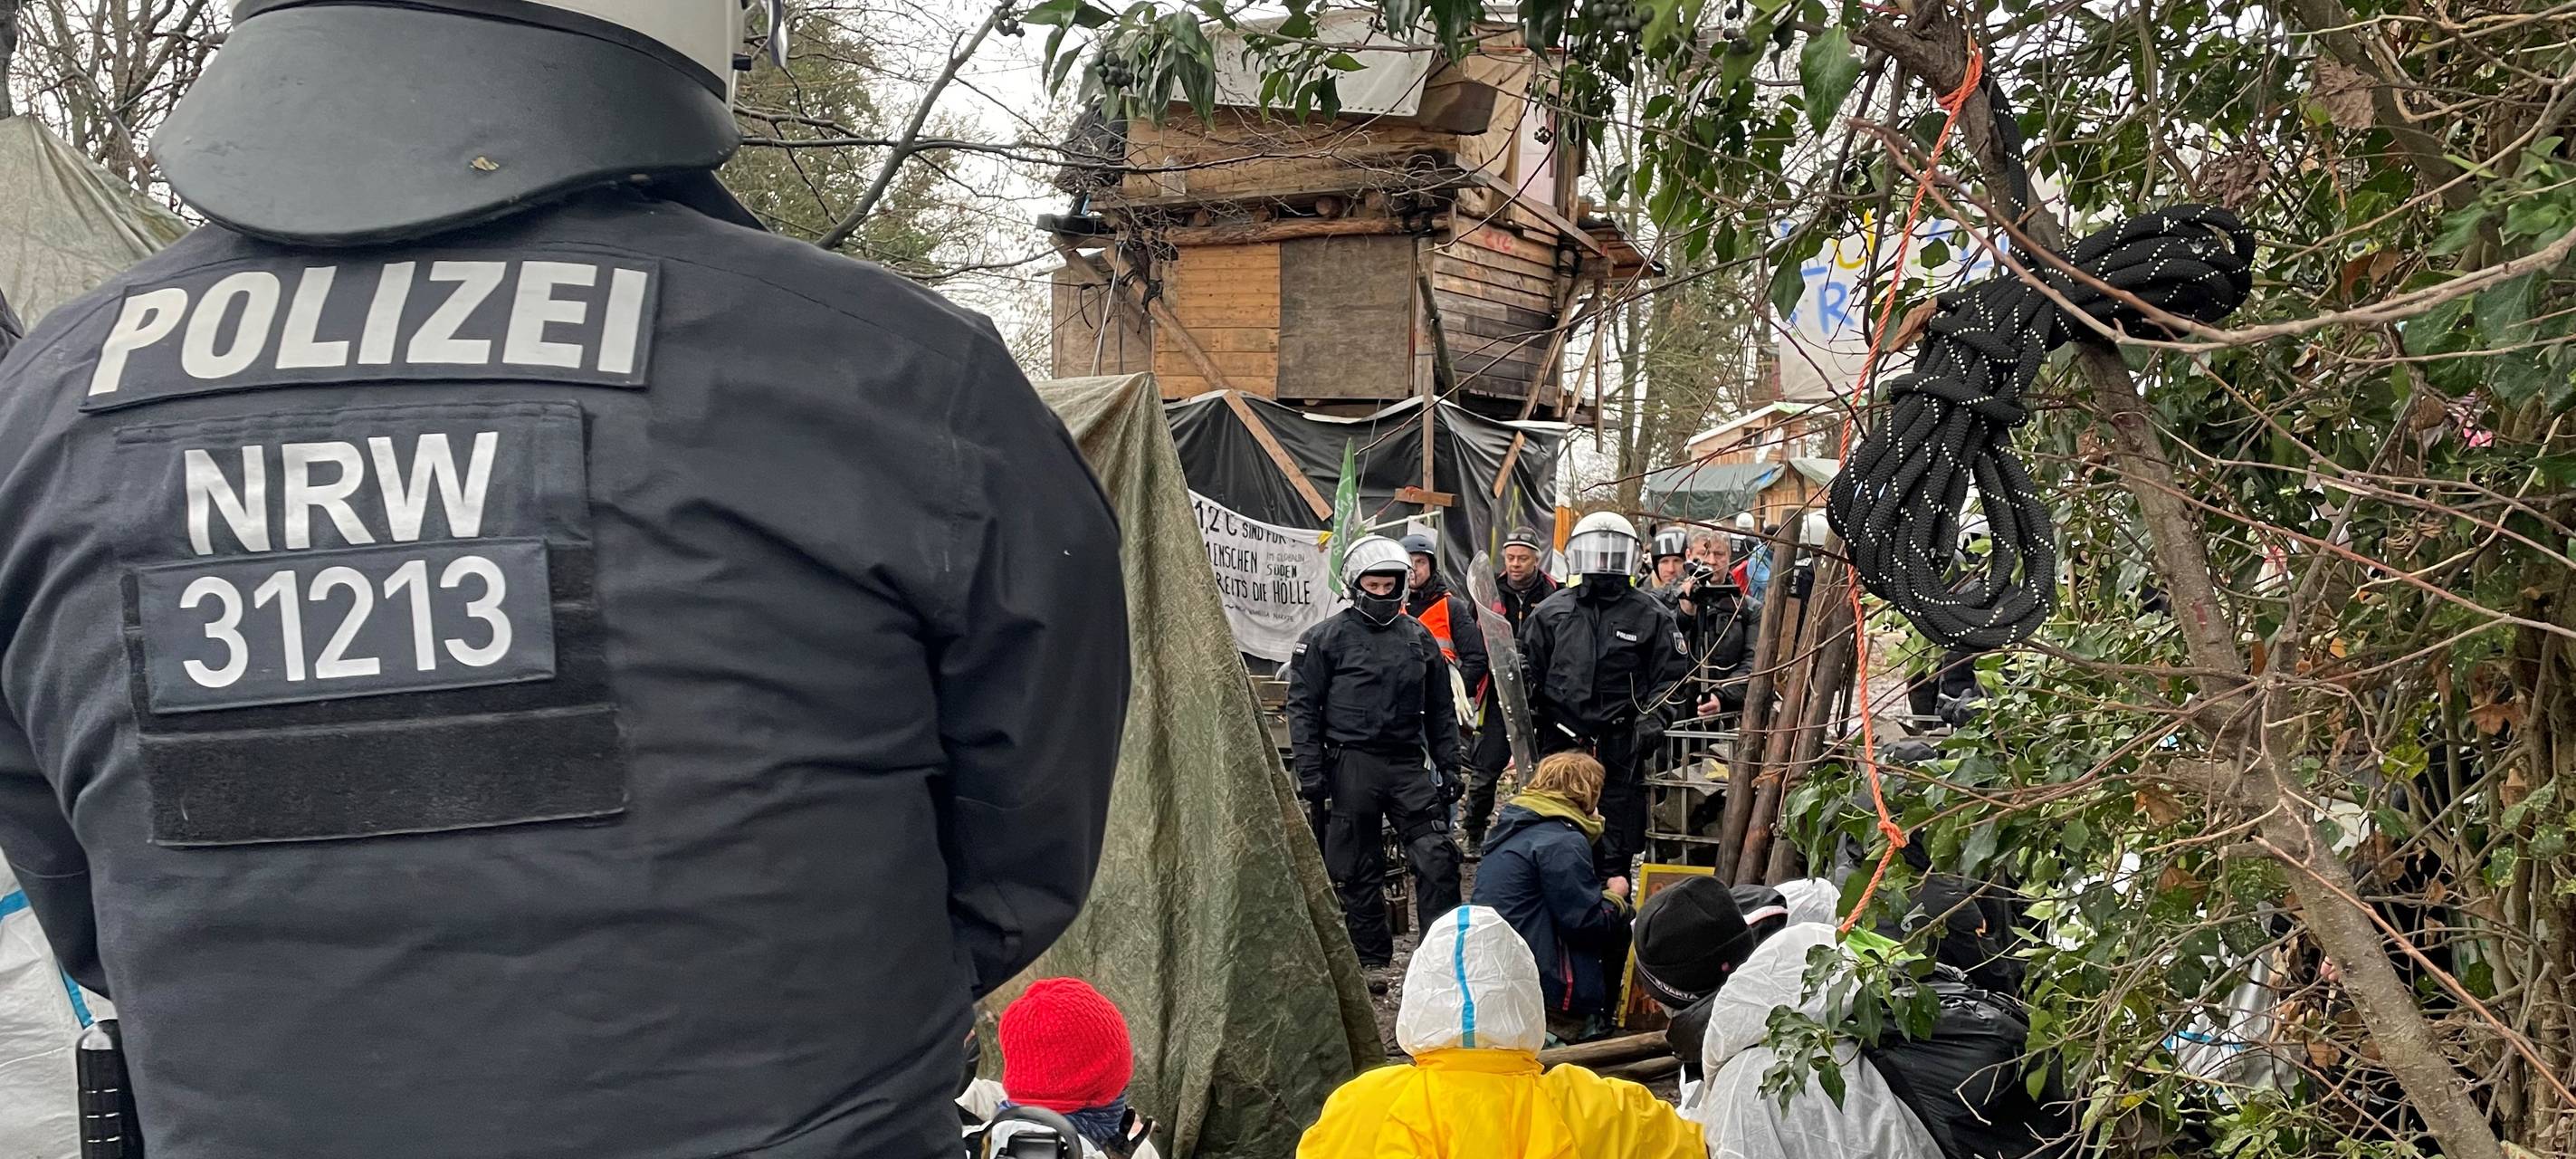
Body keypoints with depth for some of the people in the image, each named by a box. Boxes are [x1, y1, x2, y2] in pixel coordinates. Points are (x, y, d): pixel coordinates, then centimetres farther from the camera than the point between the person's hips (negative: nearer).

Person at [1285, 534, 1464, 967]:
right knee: (1358, 869, 5)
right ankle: (1371, 959, 18)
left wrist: (1449, 766, 12)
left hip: (1408, 764, 3)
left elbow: (1440, 711, 17)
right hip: (1352, 764, -3)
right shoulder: (1326, 638, -1)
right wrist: (1309, 771, -9)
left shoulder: (1420, 637, 11)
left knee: (1437, 857, -5)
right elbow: (1303, 707, -2)